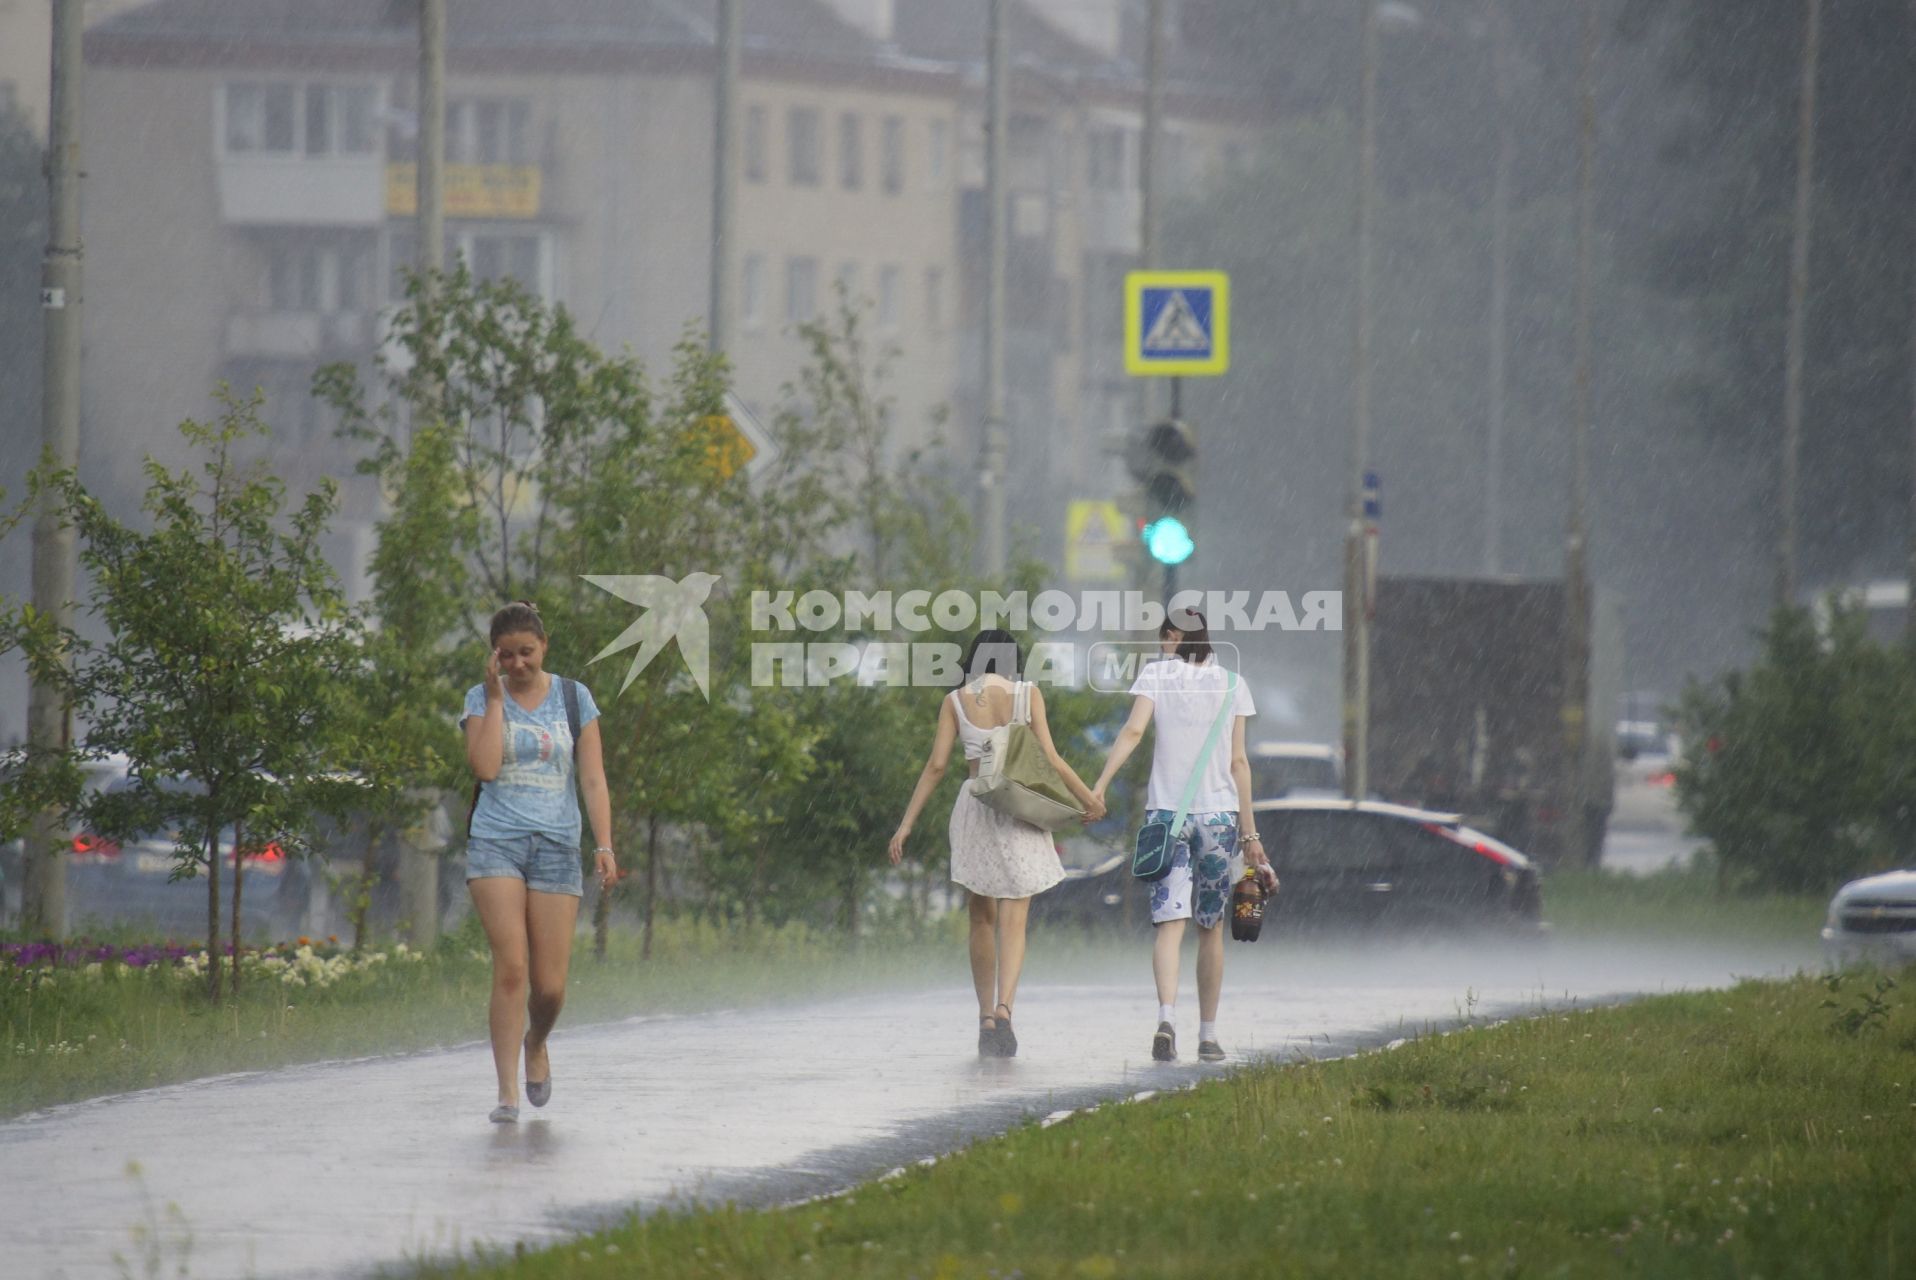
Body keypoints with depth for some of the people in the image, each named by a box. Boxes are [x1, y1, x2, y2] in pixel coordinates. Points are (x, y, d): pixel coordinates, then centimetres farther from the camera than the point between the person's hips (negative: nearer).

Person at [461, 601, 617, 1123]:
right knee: (511, 968, -16)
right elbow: (485, 767, -11)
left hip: (556, 845, 1)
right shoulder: (481, 699, 5)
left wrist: (604, 845, -5)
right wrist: (496, 698, -9)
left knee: (550, 985, -1)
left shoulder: (574, 698, 7)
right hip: (496, 841, -1)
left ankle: (536, 1043, 33)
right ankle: (507, 1091, -13)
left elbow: (592, 779, 5)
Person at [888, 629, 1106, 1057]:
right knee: (1012, 922, -3)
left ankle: (986, 1019, 15)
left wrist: (906, 824, 2)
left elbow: (936, 765, -1)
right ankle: (1004, 1009, -25)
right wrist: (1088, 798, 8)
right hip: (1020, 805, -2)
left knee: (982, 919, 15)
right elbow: (1049, 759, -6)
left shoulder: (955, 701, 3)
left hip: (974, 807, 2)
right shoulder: (1027, 695, -1)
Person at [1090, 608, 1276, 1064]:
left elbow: (1134, 730, -13)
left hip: (1167, 811, -2)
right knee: (1211, 928, 12)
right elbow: (1239, 762, 7)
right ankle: (1208, 1034, 16)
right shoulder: (1231, 684, 8)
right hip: (1219, 813, 2)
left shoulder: (1156, 674, 2)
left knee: (1169, 921, -6)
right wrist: (1250, 834, 10)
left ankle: (1167, 1017, -29)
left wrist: (1099, 786, -19)